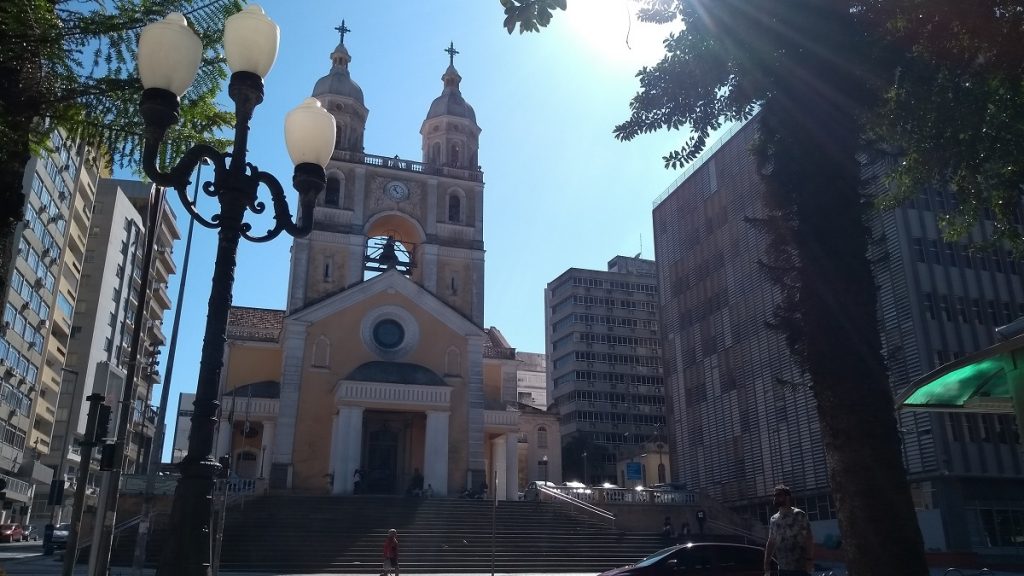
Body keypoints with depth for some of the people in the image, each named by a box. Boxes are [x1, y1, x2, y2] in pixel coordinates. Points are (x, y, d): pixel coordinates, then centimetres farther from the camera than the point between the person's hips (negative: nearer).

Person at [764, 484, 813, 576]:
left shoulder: (799, 515, -4)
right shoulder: (773, 519, 11)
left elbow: (808, 539, -8)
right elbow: (771, 542, 15)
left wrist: (810, 559, -17)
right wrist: (767, 562, 9)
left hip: (799, 568, -6)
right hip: (782, 568, 6)